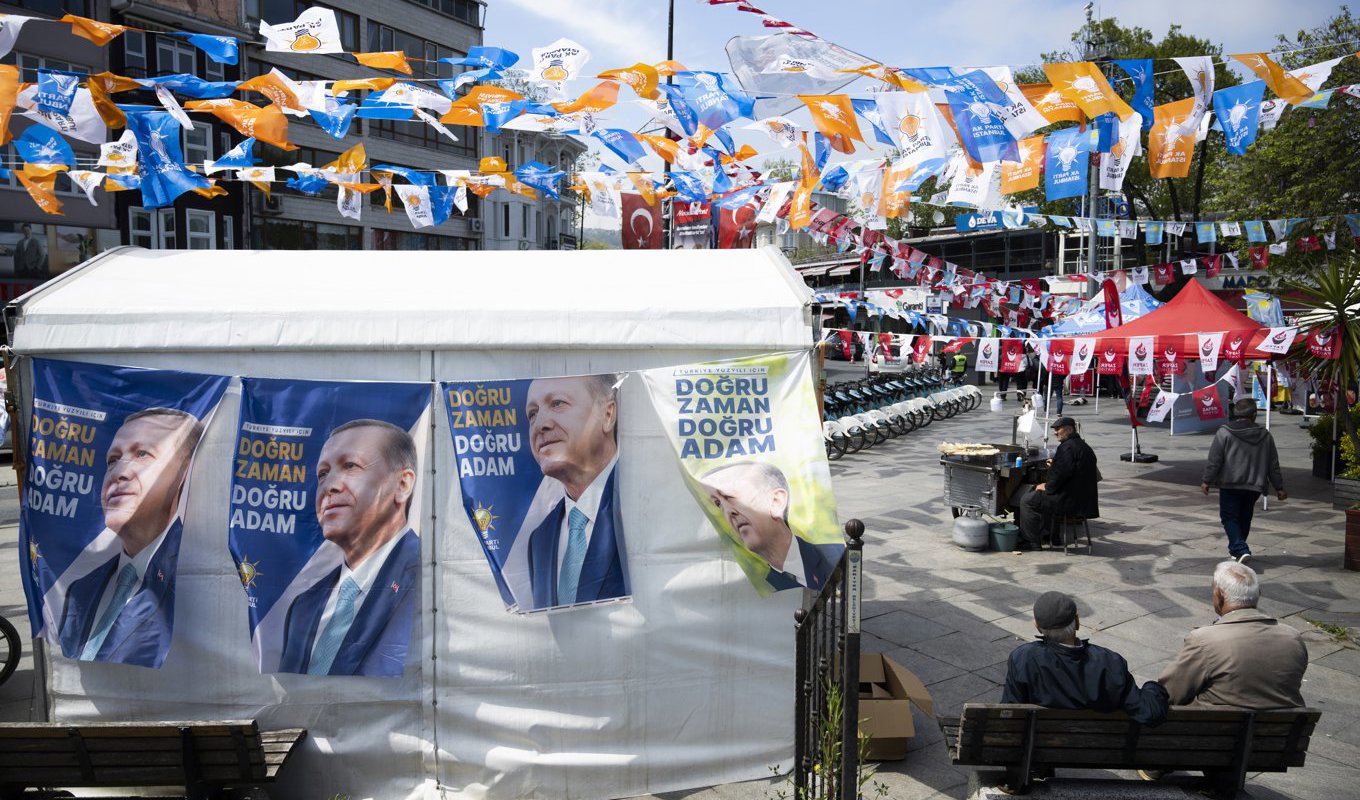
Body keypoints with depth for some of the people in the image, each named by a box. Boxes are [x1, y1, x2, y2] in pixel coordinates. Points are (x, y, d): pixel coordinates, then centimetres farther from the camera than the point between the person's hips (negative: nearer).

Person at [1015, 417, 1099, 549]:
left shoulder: (1068, 447, -17)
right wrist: (1055, 466, 19)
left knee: (1026, 500, -5)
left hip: (1069, 499, -11)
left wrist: (1047, 487, -11)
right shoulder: (1083, 446, 16)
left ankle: (1032, 541, 1)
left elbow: (1061, 474, -24)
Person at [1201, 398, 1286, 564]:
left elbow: (1214, 460, -10)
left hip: (1230, 485, -4)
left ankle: (1240, 549, -14)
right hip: (1254, 486, 4)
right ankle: (1237, 548, 31)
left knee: (1229, 517, 3)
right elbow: (1273, 465, 9)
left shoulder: (1224, 433, -9)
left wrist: (1206, 481, -3)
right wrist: (1279, 487, 15)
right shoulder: (1265, 435, 4)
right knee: (1245, 518, 19)